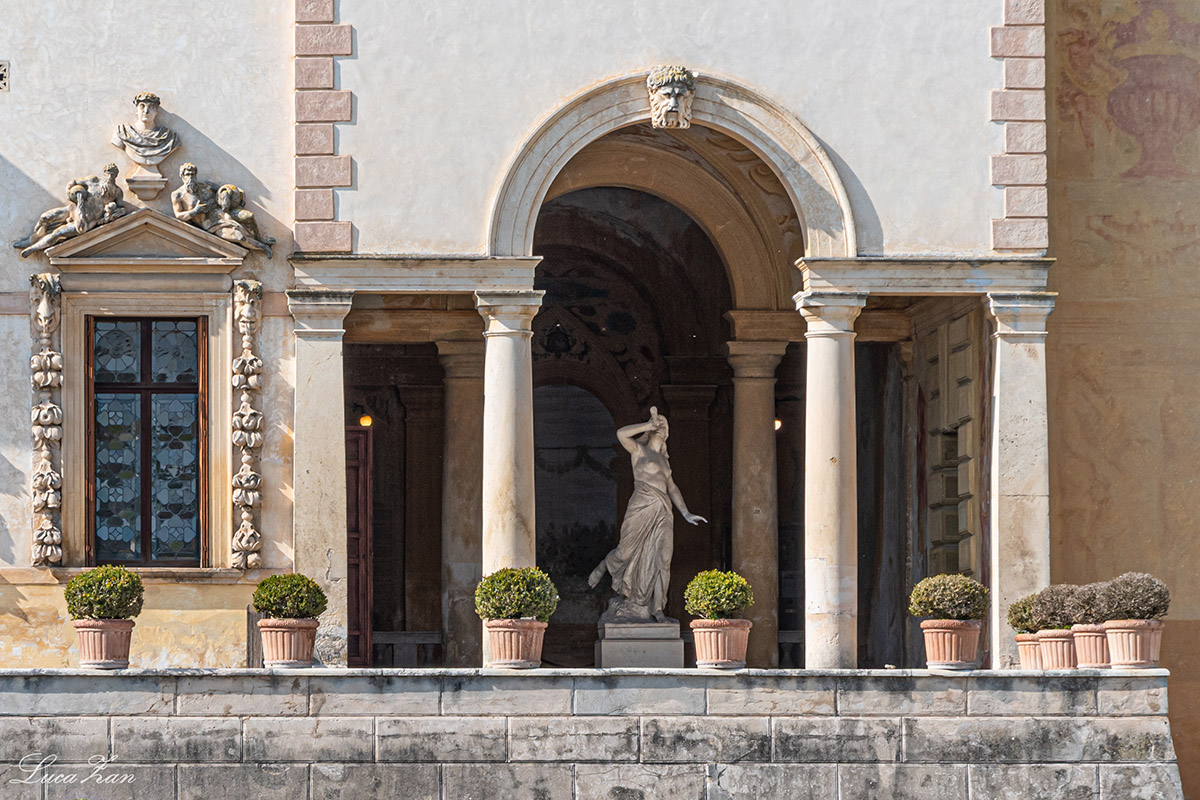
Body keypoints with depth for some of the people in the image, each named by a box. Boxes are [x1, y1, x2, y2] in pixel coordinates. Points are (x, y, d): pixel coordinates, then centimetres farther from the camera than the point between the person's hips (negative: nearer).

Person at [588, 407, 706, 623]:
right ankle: (602, 568, 38)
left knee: (663, 558, -6)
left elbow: (672, 488, 27)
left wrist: (686, 513, 18)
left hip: (663, 513, 5)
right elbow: (621, 434, -17)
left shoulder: (662, 459, 22)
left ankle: (657, 610, -7)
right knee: (626, 553, 4)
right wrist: (649, 425, -11)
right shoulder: (638, 450, 3)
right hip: (642, 509, -5)